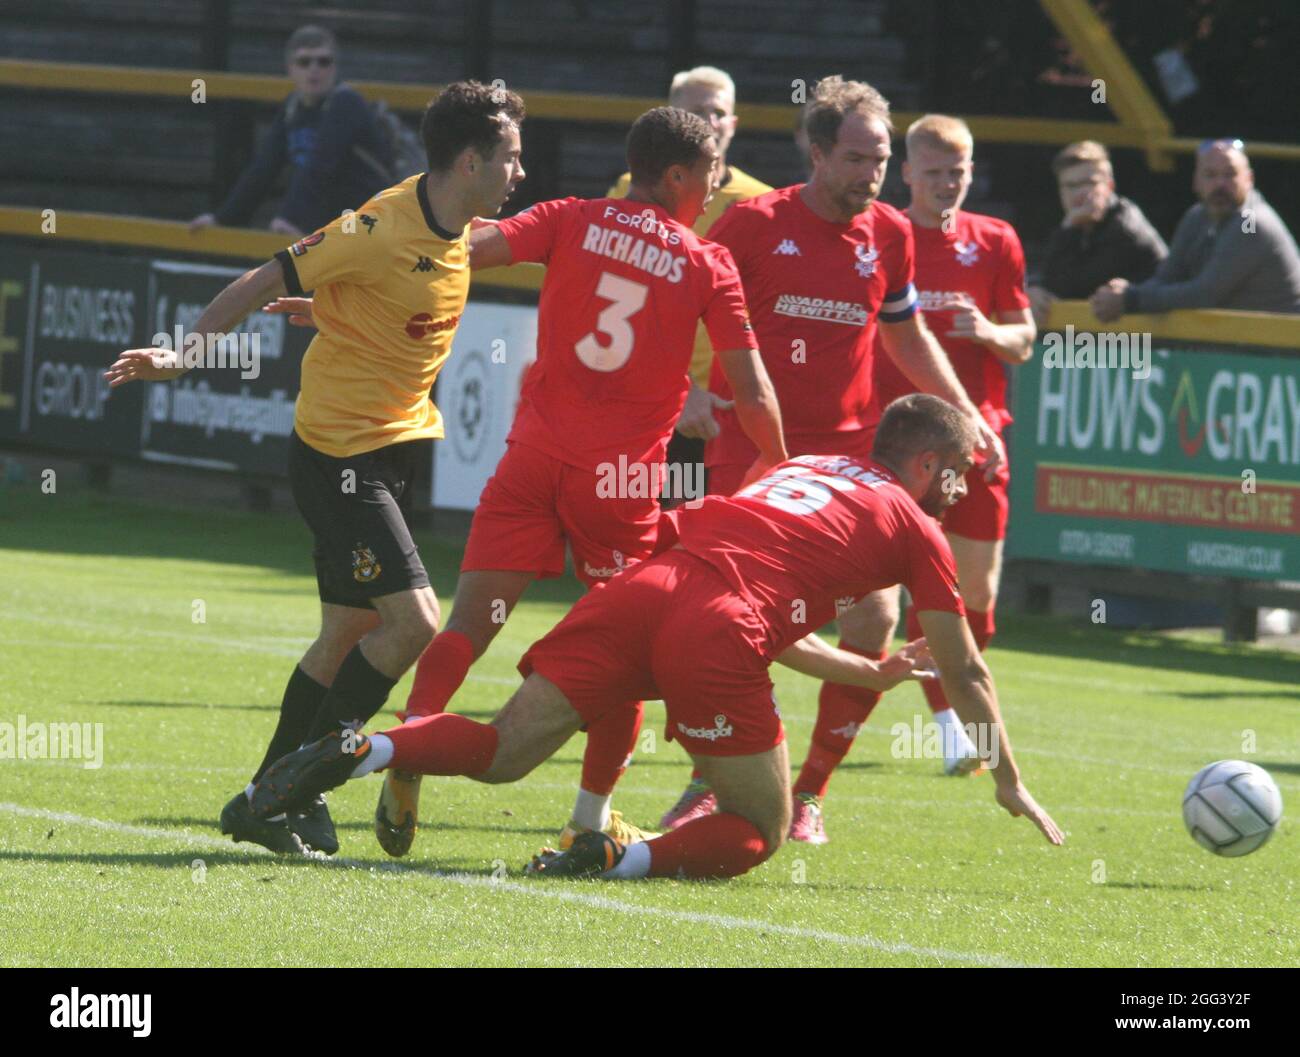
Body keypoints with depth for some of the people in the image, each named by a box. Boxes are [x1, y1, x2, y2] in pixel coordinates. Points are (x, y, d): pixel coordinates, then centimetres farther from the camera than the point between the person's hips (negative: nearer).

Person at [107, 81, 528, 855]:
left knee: (351, 633, 11)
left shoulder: (458, 231, 3)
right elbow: (264, 284, -13)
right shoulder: (382, 230, -21)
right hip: (341, 455, -9)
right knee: (414, 623, -15)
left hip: (395, 448, 9)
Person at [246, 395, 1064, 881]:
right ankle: (629, 858, -19)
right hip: (719, 634, -5)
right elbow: (964, 672, 25)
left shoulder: (805, 467, 35)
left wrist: (867, 673, 56)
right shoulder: (914, 524, 18)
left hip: (645, 588, 5)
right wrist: (1011, 785, 37)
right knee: (761, 830, 8)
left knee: (503, 754, 5)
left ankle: (363, 753, -21)